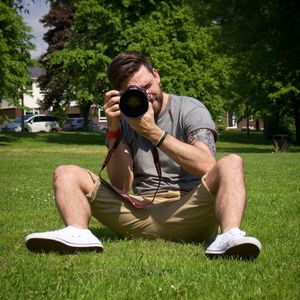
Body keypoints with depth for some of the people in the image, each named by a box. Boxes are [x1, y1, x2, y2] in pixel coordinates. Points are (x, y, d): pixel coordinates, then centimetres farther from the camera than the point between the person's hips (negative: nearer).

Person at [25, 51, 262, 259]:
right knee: (66, 175, -6)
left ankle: (229, 237, -49)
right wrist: (114, 130, -10)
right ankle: (78, 234, -36)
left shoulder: (190, 109, 2)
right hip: (139, 215, 3)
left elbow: (207, 166, -17)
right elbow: (122, 187, -2)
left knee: (231, 164, -26)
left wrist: (153, 132, -18)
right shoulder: (125, 120, 10)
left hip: (186, 210, -2)